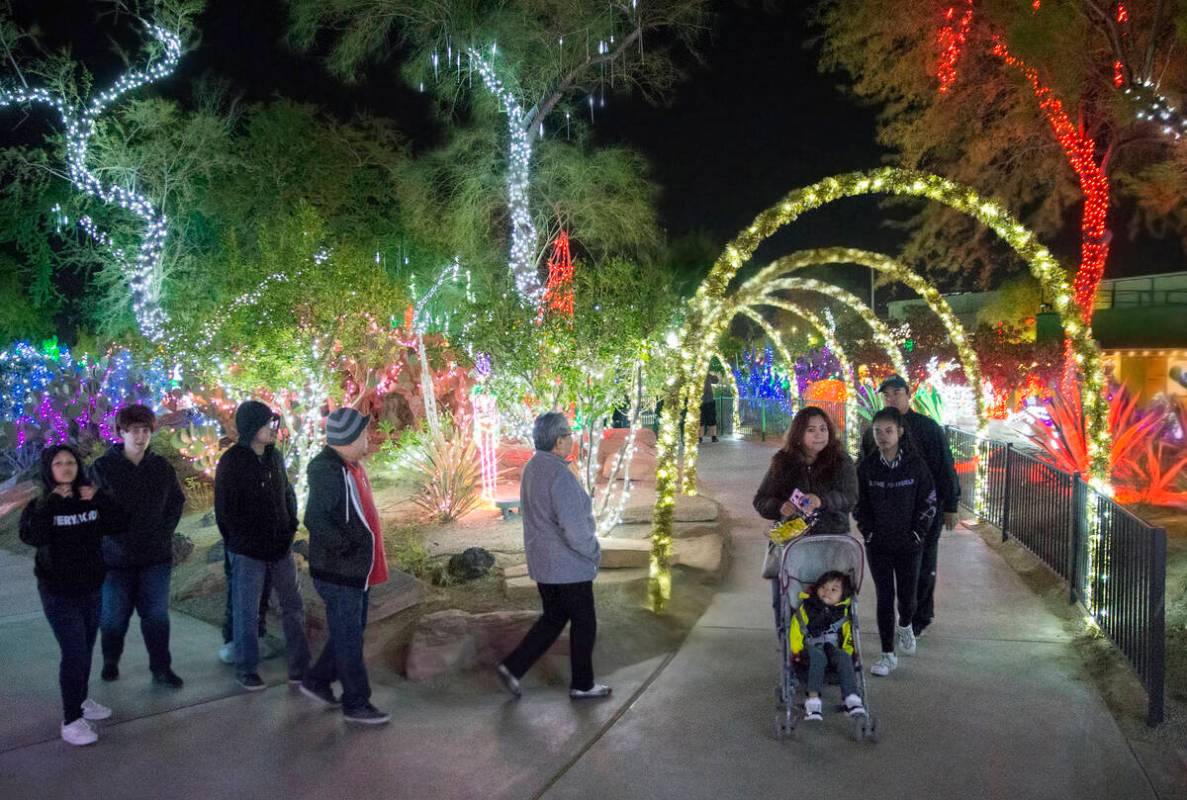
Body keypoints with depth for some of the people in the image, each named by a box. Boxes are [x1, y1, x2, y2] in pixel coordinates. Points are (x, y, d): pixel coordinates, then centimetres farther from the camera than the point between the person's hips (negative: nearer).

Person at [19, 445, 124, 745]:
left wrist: (98, 501, -18)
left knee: (86, 649, 15)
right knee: (74, 653, -8)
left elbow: (115, 527, -8)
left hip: (92, 588, 4)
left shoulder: (90, 499, 2)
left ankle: (80, 701, 34)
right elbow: (31, 537, -26)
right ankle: (71, 720, 0)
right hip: (58, 593, -4)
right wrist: (49, 503, -27)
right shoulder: (41, 505, -8)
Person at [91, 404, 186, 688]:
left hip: (156, 556, 2)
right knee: (114, 616, 11)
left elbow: (176, 502, 11)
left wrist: (164, 532, 2)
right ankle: (110, 661, 34)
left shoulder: (161, 467, 2)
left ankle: (161, 668, 15)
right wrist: (116, 540, -9)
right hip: (116, 557, -1)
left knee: (157, 614, 3)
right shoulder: (103, 467, -6)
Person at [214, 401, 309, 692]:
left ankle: (300, 667, 18)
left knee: (293, 607, 9)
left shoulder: (274, 456, 6)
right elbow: (225, 512, -10)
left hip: (281, 547, 6)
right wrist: (244, 543, -10)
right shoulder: (231, 462, -11)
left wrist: (291, 527, 7)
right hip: (248, 552, -6)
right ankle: (246, 670, 19)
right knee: (247, 613, 5)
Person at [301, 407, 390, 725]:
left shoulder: (350, 465, 8)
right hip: (338, 573, -9)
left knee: (352, 631, 21)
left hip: (357, 570, 9)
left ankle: (317, 680, 36)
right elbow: (315, 519, -31)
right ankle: (356, 704, 16)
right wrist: (344, 547, -23)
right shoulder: (327, 469, -22)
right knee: (349, 638, 4)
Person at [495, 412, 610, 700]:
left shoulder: (532, 468, 5)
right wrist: (594, 553, -9)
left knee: (553, 619, 21)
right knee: (583, 623, 9)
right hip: (569, 566, -8)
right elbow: (575, 529, -28)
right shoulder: (559, 474, -25)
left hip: (542, 563, 8)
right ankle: (582, 684, 22)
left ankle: (512, 666, 16)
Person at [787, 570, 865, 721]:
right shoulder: (806, 608, 7)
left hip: (834, 649, 2)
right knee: (817, 655, -38)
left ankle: (851, 697, -43)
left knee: (844, 657, -33)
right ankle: (813, 699, -48)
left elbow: (848, 638, 16)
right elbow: (795, 631, 2)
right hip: (811, 648, -2)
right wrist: (796, 652, -9)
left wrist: (847, 653, -1)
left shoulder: (843, 613, 14)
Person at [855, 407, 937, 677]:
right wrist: (869, 532, -4)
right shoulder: (866, 466, -4)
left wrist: (917, 533, -6)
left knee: (907, 595, 10)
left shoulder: (915, 465, -7)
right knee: (884, 596, -1)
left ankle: (905, 626, 45)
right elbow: (859, 504, 4)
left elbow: (928, 503, -1)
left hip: (908, 544, 0)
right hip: (878, 544, 0)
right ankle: (888, 655, 7)